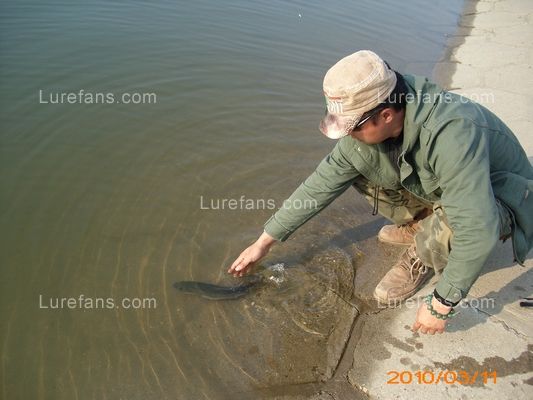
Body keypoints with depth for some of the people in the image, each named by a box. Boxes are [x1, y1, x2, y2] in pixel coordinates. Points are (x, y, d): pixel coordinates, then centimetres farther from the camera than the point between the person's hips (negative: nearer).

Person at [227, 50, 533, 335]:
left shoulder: (451, 135, -41)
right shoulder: (366, 127, -18)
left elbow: (477, 232, -40)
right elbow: (323, 183, -11)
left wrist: (440, 305, -29)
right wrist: (264, 242, -7)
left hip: (500, 199, -6)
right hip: (434, 188, 6)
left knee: (445, 231, -39)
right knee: (357, 164, -9)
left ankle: (423, 258, -2)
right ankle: (421, 226, 10)